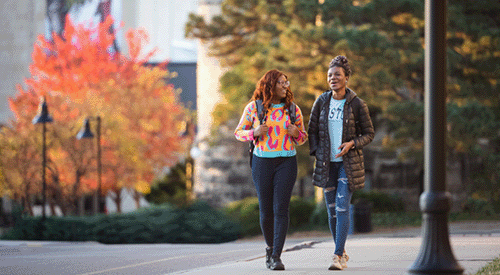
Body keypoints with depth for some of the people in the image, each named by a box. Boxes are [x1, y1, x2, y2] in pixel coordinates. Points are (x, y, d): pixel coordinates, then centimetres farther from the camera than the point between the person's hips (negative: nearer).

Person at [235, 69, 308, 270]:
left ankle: (276, 256, -10)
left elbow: (303, 137, 14)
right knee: (266, 210, 4)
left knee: (281, 208, -11)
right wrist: (255, 132, -12)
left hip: (286, 162, 0)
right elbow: (239, 132, 8)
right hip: (262, 161, 0)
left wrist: (296, 133, -9)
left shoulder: (293, 109, 5)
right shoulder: (254, 107, 1)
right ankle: (270, 247, 30)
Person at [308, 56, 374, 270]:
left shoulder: (357, 105, -7)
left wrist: (351, 143, -17)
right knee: (332, 210, 7)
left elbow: (369, 134, 0)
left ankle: (337, 257, -15)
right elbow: (312, 130, 11)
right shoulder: (321, 102, 2)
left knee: (342, 208, -13)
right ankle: (342, 253, 21)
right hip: (327, 164, 4)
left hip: (348, 163, -3)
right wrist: (317, 154, 2)